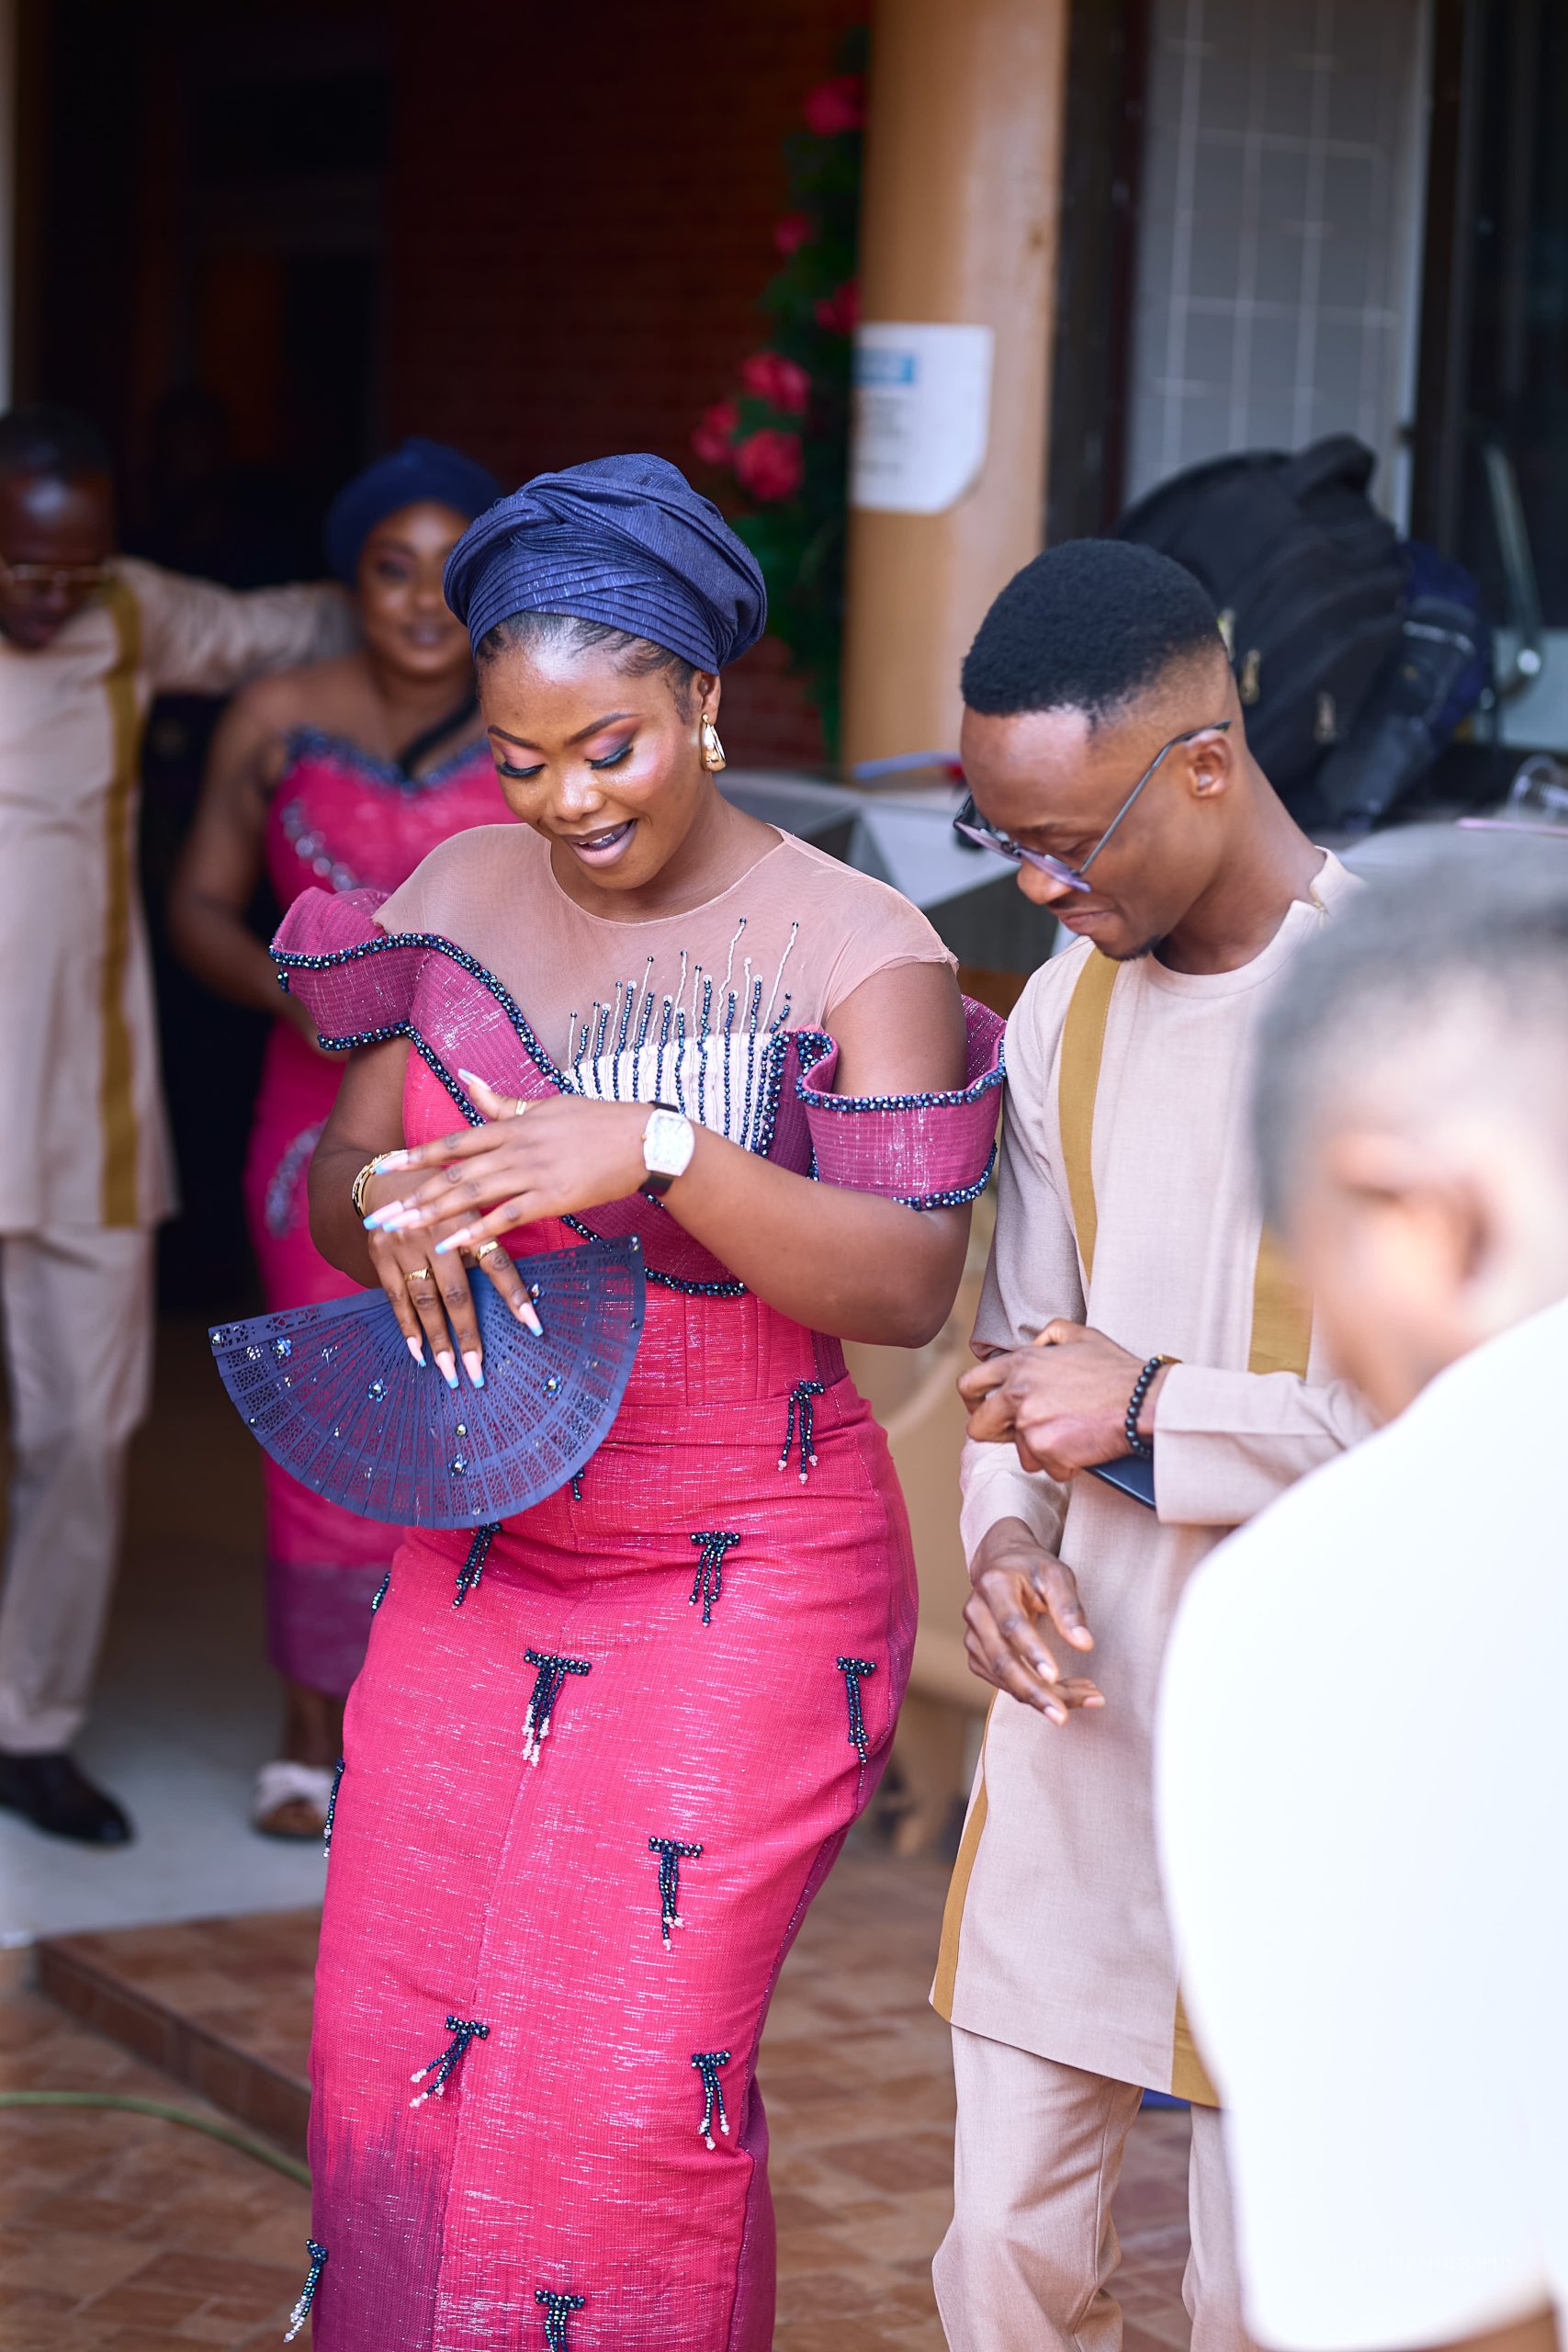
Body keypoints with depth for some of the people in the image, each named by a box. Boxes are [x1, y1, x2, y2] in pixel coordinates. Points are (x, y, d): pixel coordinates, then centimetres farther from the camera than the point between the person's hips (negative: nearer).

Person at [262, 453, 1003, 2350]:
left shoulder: (857, 953, -11)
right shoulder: (462, 893, 4)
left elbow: (908, 1285, -21)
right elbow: (333, 1191, 8)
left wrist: (659, 1155, -35)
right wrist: (387, 1208, -17)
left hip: (744, 1590, -5)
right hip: (476, 1561, 5)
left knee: (629, 2085, -5)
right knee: (395, 2049, 9)